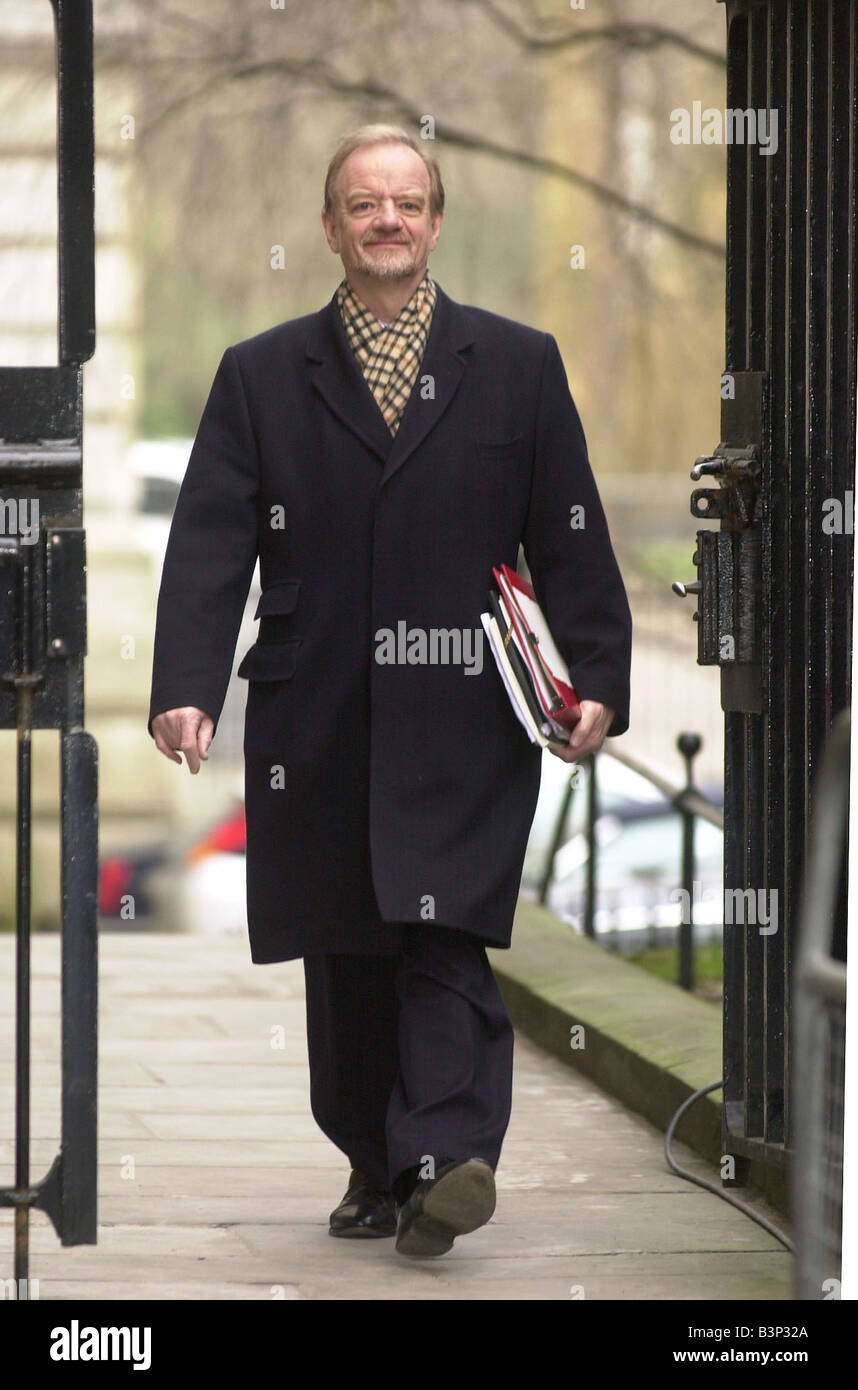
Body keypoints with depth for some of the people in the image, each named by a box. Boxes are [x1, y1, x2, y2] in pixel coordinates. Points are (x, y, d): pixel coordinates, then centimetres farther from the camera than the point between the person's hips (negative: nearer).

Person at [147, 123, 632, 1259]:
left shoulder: (519, 366, 8)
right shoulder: (260, 377, 9)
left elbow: (571, 538, 7)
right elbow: (210, 542, 2)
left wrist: (599, 681, -3)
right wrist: (186, 685, -12)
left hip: (463, 722, -2)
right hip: (317, 729, 2)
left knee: (447, 940, -14)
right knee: (343, 959, 7)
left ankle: (447, 1159, -20)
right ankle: (374, 1167, 17)